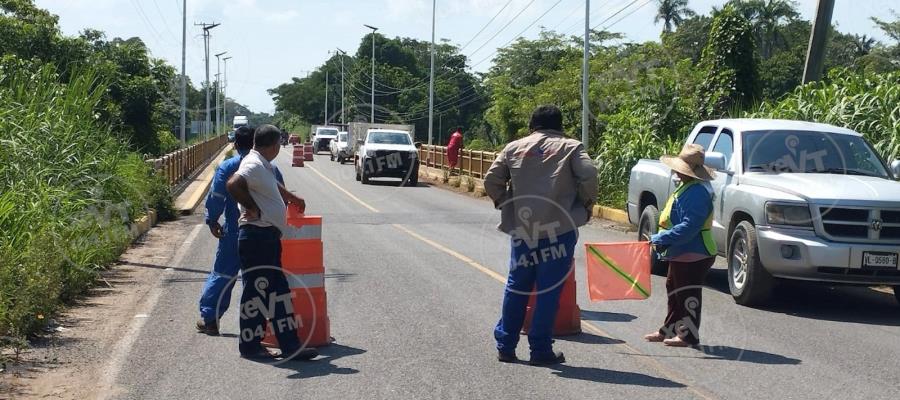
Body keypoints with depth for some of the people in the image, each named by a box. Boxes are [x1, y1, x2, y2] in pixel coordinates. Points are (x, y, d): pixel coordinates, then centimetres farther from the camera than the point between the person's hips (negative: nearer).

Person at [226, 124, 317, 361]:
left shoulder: (264, 166, 16)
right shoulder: (253, 165, -15)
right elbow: (233, 185, -33)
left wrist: (293, 199, 51)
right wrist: (253, 209, -22)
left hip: (268, 237, 10)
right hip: (257, 236, -10)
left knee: (278, 291, 10)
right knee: (256, 290, -2)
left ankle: (290, 345, 12)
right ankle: (249, 346, 7)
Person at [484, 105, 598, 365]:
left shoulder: (513, 148, 10)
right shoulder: (571, 148, 3)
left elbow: (491, 180, 5)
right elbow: (589, 175, -11)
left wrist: (504, 203, 17)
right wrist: (586, 205, 3)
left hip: (522, 229, 3)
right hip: (559, 229, -3)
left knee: (516, 286, 14)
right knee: (549, 290, 2)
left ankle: (505, 346, 19)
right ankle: (540, 350, 4)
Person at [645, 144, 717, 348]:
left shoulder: (697, 192, -24)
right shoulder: (687, 187, 10)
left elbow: (688, 227, -30)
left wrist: (660, 239, -27)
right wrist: (663, 240, 13)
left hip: (693, 255, -11)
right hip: (682, 253, 11)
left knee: (688, 295, -1)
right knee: (674, 290, 20)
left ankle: (689, 336, 9)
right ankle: (669, 330, 32)